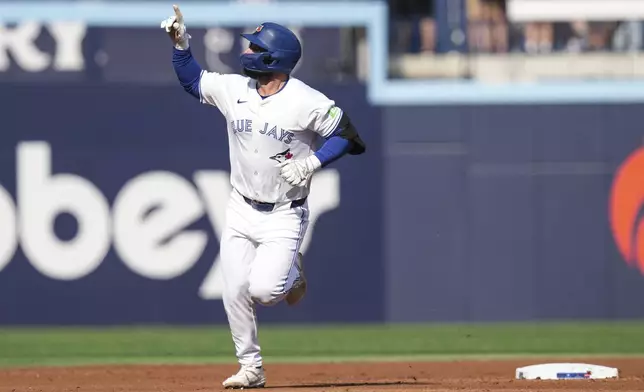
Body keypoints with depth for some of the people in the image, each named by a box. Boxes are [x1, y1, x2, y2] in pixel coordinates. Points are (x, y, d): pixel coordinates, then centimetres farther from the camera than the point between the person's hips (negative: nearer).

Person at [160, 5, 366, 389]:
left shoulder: (307, 103, -16)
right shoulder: (232, 88, 0)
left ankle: (291, 273, 16)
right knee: (235, 292, -3)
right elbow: (193, 80, 15)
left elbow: (347, 135, -9)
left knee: (263, 289, -20)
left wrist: (313, 161, -21)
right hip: (241, 212, 5)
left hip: (284, 215, -5)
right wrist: (182, 44, 1)